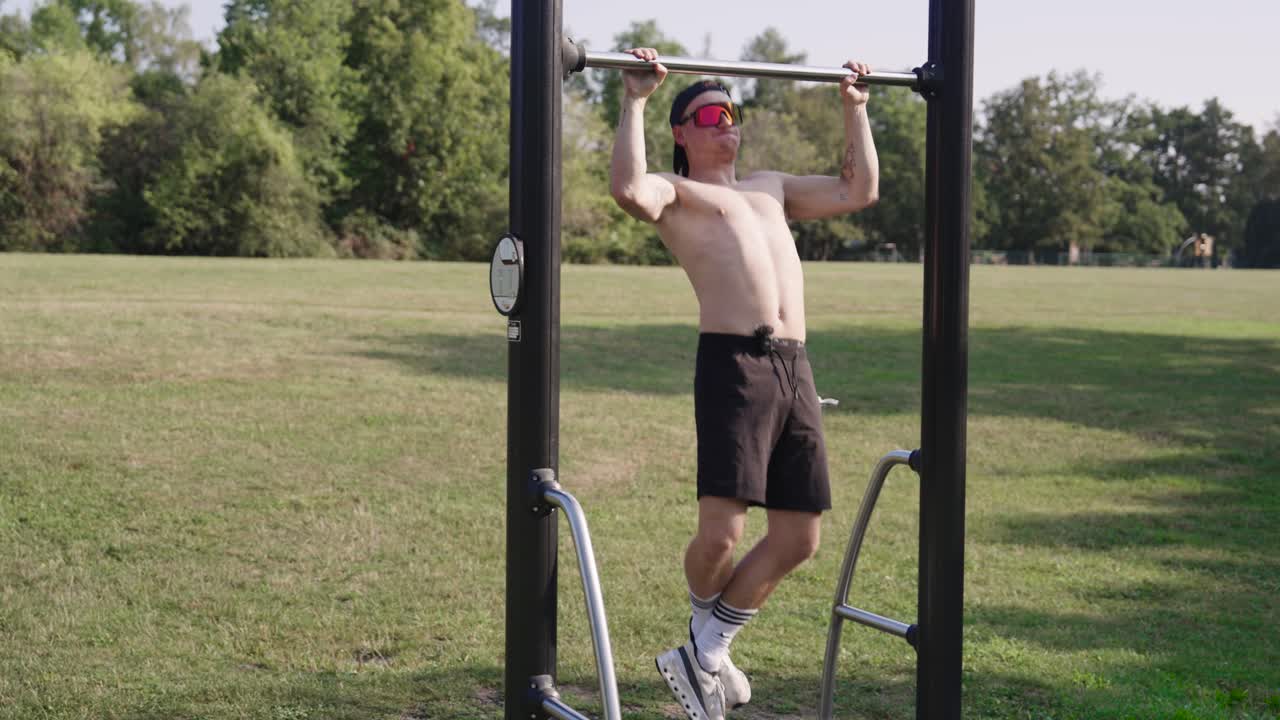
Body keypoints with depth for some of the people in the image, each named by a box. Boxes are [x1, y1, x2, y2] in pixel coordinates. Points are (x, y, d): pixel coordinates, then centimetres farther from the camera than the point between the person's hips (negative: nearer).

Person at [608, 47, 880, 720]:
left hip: (795, 369, 7)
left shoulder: (770, 187, 29)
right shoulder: (674, 190, 8)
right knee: (721, 529, -14)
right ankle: (705, 626, 21)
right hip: (733, 364, -7)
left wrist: (855, 108, 28)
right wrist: (635, 100, -12)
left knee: (798, 538, 6)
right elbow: (629, 189, -16)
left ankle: (701, 656, 19)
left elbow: (860, 190, 28)